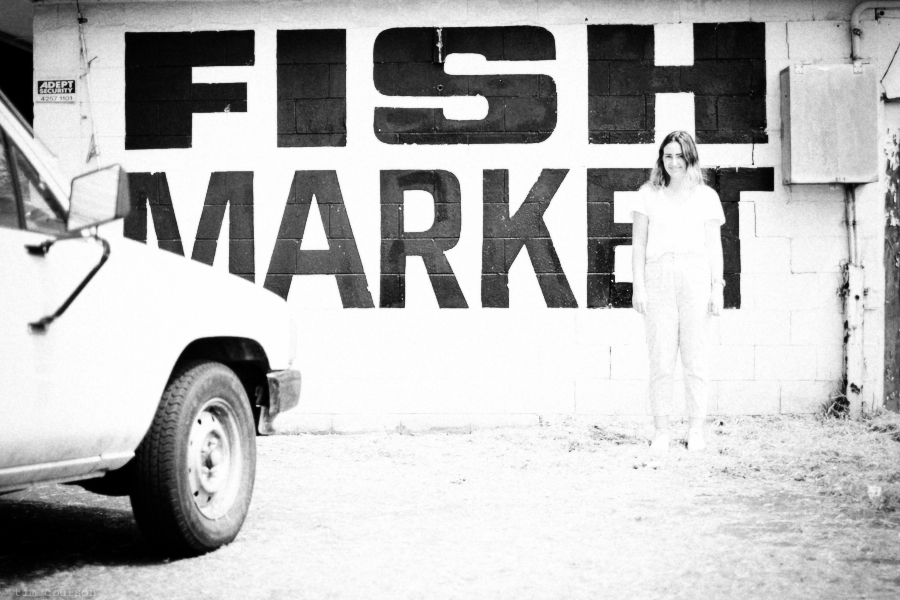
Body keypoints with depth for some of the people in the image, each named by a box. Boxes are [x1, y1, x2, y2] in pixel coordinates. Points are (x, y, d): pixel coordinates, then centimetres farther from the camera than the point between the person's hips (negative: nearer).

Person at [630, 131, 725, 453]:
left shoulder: (706, 196, 11)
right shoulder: (648, 195, 9)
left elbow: (714, 245, 10)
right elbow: (638, 244, 8)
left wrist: (717, 287, 2)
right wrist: (638, 286, 0)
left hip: (696, 275, 0)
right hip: (658, 276, 0)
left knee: (696, 357, -1)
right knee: (661, 358, -3)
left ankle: (696, 430, 6)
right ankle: (661, 431, 2)